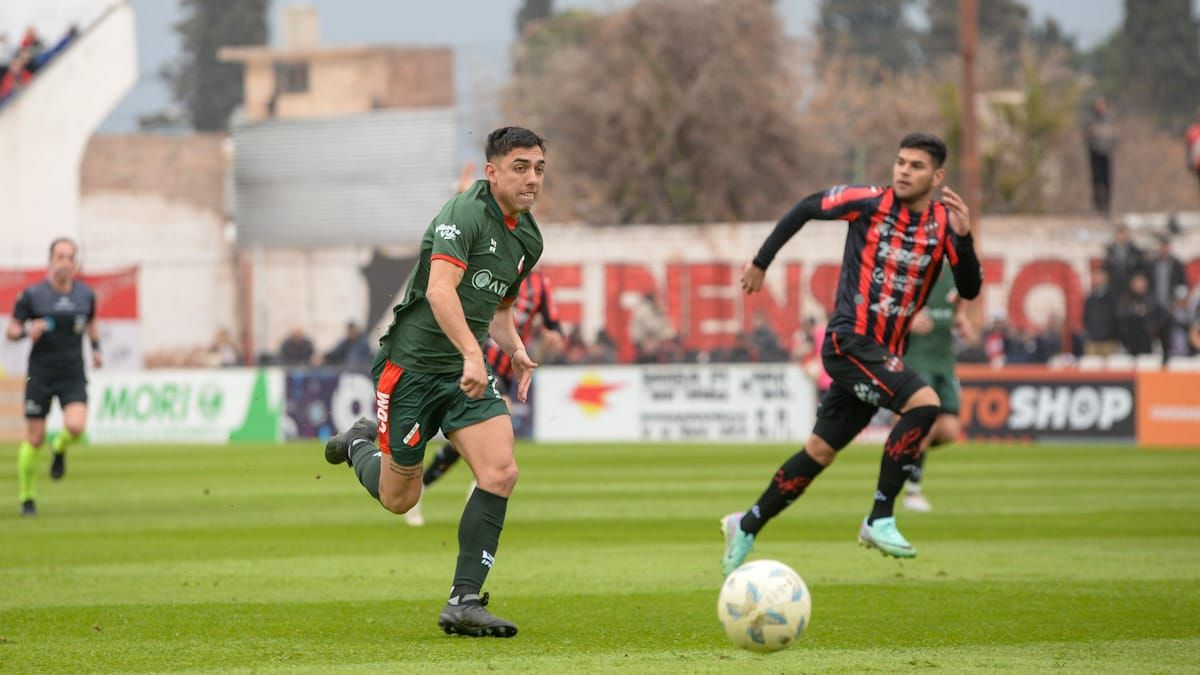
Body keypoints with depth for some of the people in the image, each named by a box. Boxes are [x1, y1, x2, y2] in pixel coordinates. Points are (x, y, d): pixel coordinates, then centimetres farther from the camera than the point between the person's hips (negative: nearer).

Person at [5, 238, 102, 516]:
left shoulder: (86, 295, 3)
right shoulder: (32, 295, -6)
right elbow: (11, 330, 0)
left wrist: (96, 348, 8)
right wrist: (27, 331, -21)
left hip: (73, 376, 1)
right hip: (40, 375, -1)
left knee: (75, 427, -23)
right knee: (34, 439, -1)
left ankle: (60, 449, 14)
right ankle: (27, 498, 18)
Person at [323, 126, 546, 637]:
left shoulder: (527, 238, 10)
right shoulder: (465, 214, -17)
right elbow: (440, 290, -30)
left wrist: (515, 349, 6)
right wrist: (472, 354, -40)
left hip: (468, 372, 6)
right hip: (413, 364, -6)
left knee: (500, 471, -17)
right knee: (398, 498, 6)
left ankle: (464, 602, -12)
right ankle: (360, 445, 42)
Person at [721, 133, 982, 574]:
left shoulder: (944, 223, 3)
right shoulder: (869, 203, -7)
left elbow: (970, 290, -5)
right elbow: (806, 209, 7)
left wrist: (963, 237, -20)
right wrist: (760, 262, 11)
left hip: (884, 354, 6)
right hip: (849, 340, -6)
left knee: (820, 452, 12)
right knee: (923, 403, -26)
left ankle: (746, 528, 28)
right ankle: (879, 520, -21)